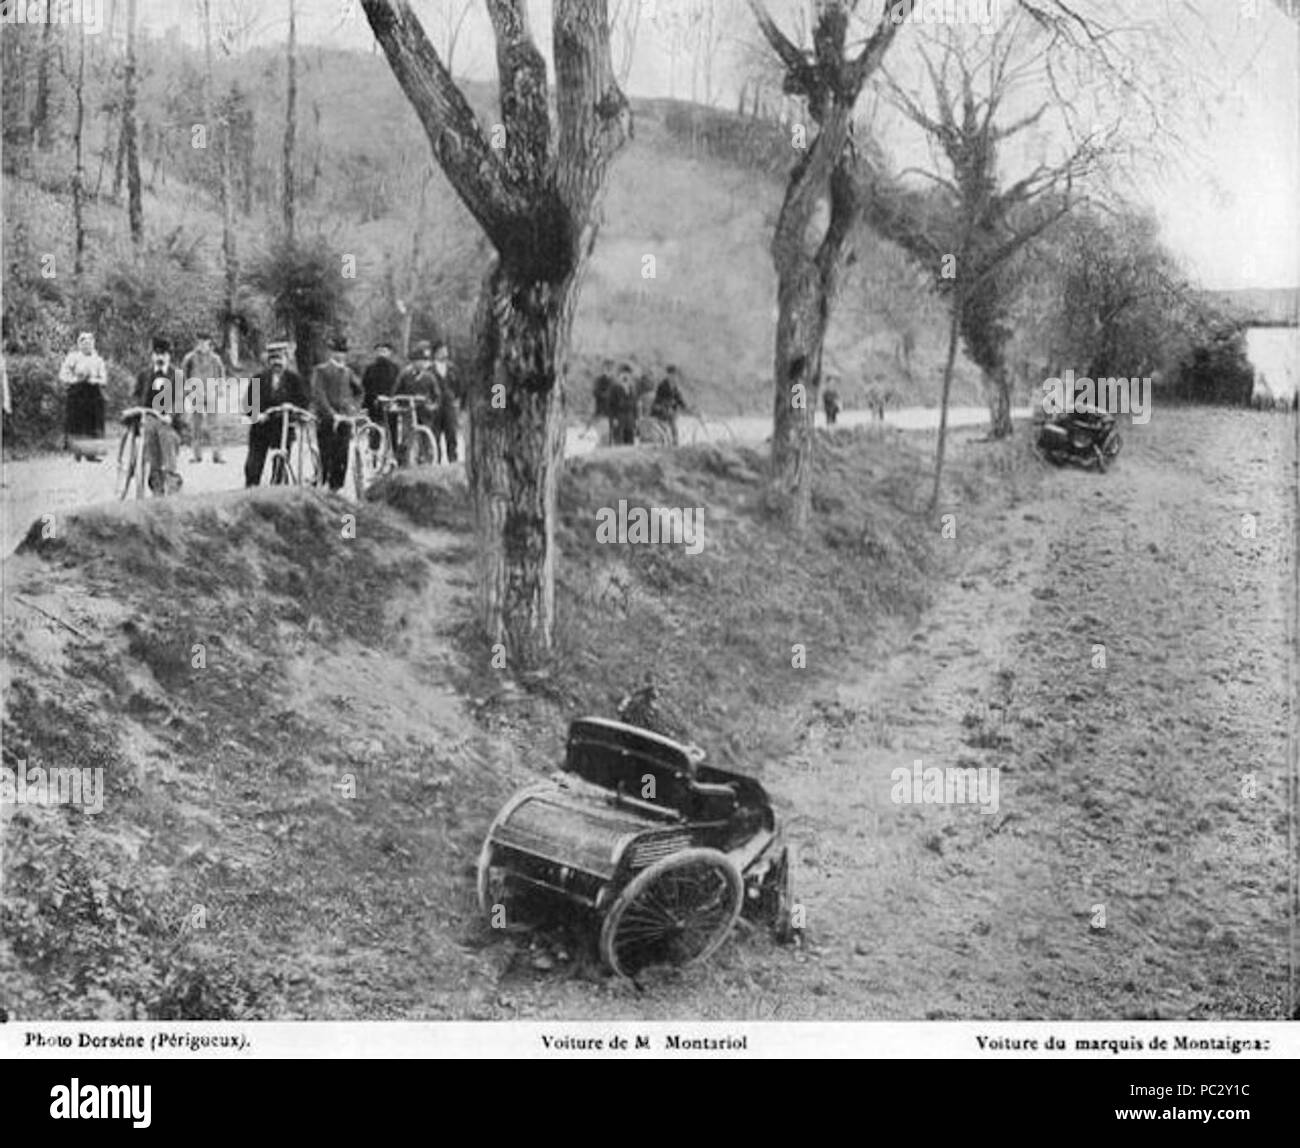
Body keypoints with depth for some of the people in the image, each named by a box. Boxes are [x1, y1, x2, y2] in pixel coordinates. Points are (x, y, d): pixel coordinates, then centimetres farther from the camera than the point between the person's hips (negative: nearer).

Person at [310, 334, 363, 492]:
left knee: (342, 458, 0)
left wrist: (355, 406, 6)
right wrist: (331, 414, -19)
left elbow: (359, 391, 25)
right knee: (326, 456, -7)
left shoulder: (348, 372, 15)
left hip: (345, 419, 4)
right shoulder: (320, 370, -1)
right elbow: (318, 395, -10)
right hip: (326, 420, -4)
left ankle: (336, 488, 6)